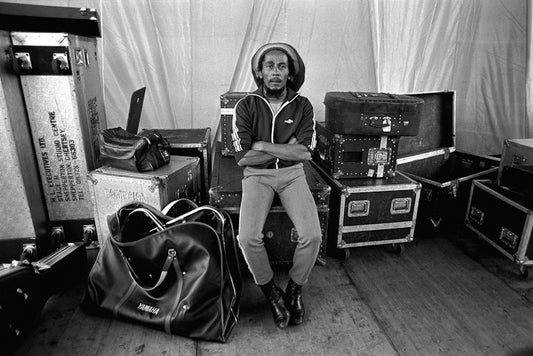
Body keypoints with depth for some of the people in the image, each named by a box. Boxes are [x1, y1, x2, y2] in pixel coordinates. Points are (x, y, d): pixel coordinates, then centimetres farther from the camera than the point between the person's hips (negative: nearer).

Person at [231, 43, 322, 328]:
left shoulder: (302, 106, 1)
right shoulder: (246, 106, -3)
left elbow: (304, 153, -10)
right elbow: (243, 157, -10)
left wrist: (263, 146, -13)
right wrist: (287, 148, -9)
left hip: (292, 174, 1)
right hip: (256, 176, -1)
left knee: (312, 235, -21)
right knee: (248, 237, -24)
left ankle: (295, 289, 9)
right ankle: (271, 293, 5)